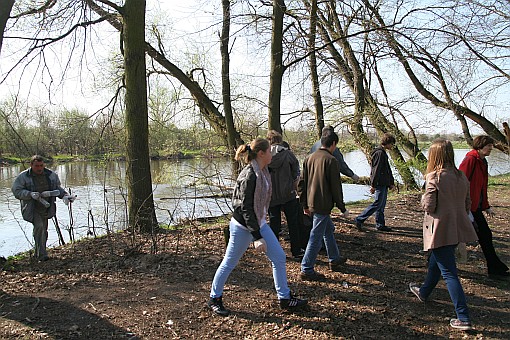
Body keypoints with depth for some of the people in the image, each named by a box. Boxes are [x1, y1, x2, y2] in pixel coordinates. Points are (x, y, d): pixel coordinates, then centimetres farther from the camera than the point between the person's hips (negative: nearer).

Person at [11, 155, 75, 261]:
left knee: (44, 230, 11)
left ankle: (38, 251, 29)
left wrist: (64, 195, -3)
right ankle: (41, 254, -14)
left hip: (46, 208, 5)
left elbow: (57, 188, 15)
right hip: (32, 209, -5)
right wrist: (30, 194, -24)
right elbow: (16, 191, -9)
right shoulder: (23, 177, -7)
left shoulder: (51, 175, 4)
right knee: (39, 226, -19)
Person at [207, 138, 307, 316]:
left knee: (279, 257, 8)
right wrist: (257, 237, -26)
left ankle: (285, 298, 21)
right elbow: (246, 208, -25)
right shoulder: (249, 176, -25)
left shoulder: (263, 172, 4)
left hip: (259, 223, 9)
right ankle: (214, 299, 27)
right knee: (229, 263, 7)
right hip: (243, 226, -9)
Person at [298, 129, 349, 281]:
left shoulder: (309, 158, 9)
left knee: (329, 229, 25)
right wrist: (342, 208, -4)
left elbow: (302, 183, 12)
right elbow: (336, 187, -14)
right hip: (323, 205, -8)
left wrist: (305, 205, 19)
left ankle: (334, 259, 39)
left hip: (311, 203, 8)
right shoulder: (331, 160, -14)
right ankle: (306, 270, 5)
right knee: (316, 237, -1)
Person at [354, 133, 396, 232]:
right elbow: (376, 170, -20)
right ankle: (359, 219, -3)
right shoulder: (379, 153, -15)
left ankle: (380, 224, 18)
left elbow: (387, 170, 24)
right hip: (380, 184, -10)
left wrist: (391, 182, 22)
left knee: (382, 205, 12)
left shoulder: (383, 153, 18)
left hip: (384, 184, 10)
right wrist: (373, 185, -22)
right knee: (377, 203, -7)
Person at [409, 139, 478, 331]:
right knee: (435, 263, 26)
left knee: (448, 273, -2)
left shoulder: (434, 177, -18)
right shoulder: (461, 177, 5)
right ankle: (424, 292, 47)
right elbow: (467, 204, 11)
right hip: (457, 229, 8)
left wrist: (424, 196, 1)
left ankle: (464, 318, -1)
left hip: (440, 230, -8)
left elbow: (428, 206, -18)